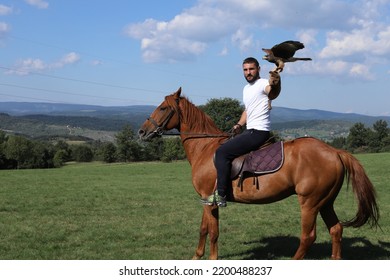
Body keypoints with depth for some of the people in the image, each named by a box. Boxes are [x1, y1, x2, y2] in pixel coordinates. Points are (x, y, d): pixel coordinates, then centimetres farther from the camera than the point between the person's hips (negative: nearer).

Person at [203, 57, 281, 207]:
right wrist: (239, 124, 17)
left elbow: (272, 93, -37)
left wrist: (275, 85, -60)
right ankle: (220, 188, 26)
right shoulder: (246, 89, 19)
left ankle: (220, 195, -18)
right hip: (251, 131, 10)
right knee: (223, 149, 20)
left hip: (259, 132, -10)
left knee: (222, 152, -17)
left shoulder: (263, 83, -11)